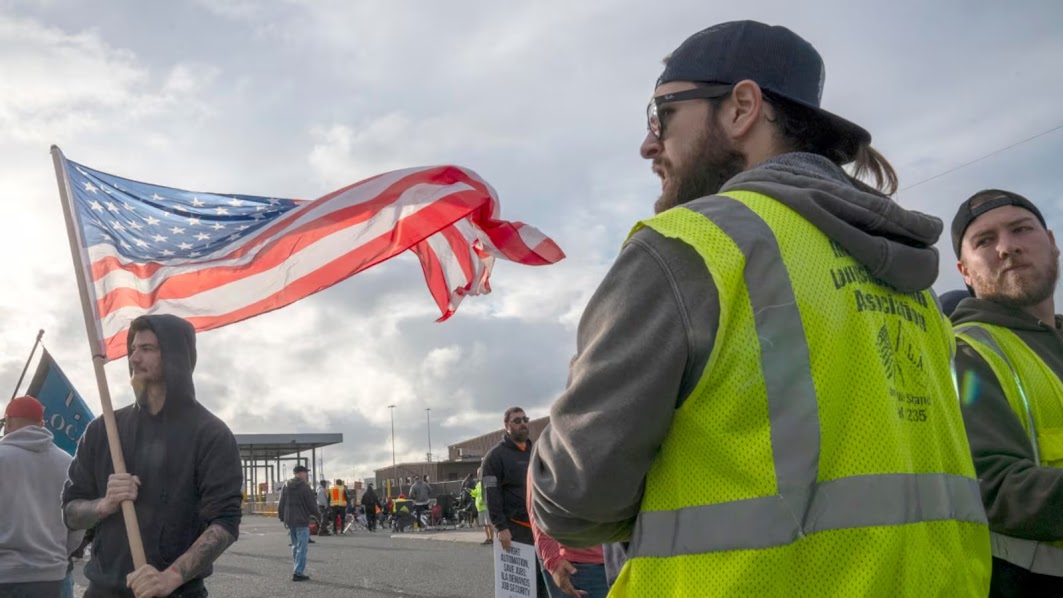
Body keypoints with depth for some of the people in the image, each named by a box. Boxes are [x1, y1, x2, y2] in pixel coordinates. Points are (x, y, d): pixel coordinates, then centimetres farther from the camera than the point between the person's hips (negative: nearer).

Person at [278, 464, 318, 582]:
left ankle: (297, 571, 20)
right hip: (302, 521, -7)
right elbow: (312, 505, -10)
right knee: (301, 547, -5)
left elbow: (281, 505, 13)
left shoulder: (286, 487, 9)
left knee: (295, 546, 17)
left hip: (290, 521, 7)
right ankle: (298, 572, -9)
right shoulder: (304, 487, -12)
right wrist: (318, 516, 5)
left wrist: (283, 518, 22)